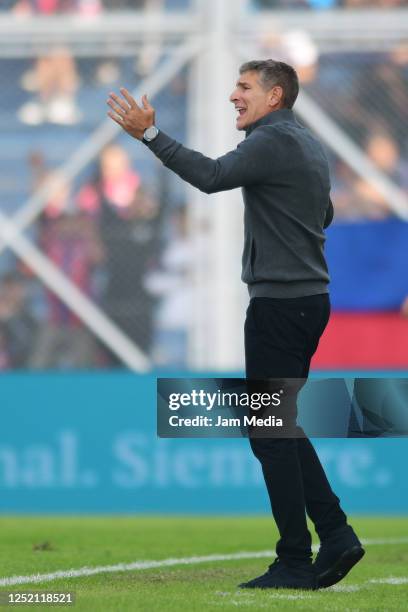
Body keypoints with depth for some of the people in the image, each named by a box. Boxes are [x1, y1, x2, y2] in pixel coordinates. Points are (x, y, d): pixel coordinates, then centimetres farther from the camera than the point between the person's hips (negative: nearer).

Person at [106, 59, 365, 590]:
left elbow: (212, 176, -28)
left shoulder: (273, 142, -14)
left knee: (271, 433, -5)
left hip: (280, 303, -10)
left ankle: (295, 562, -4)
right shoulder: (308, 145, 16)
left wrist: (149, 134, -29)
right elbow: (324, 214, 29)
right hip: (310, 299, 10)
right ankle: (335, 535, 8)